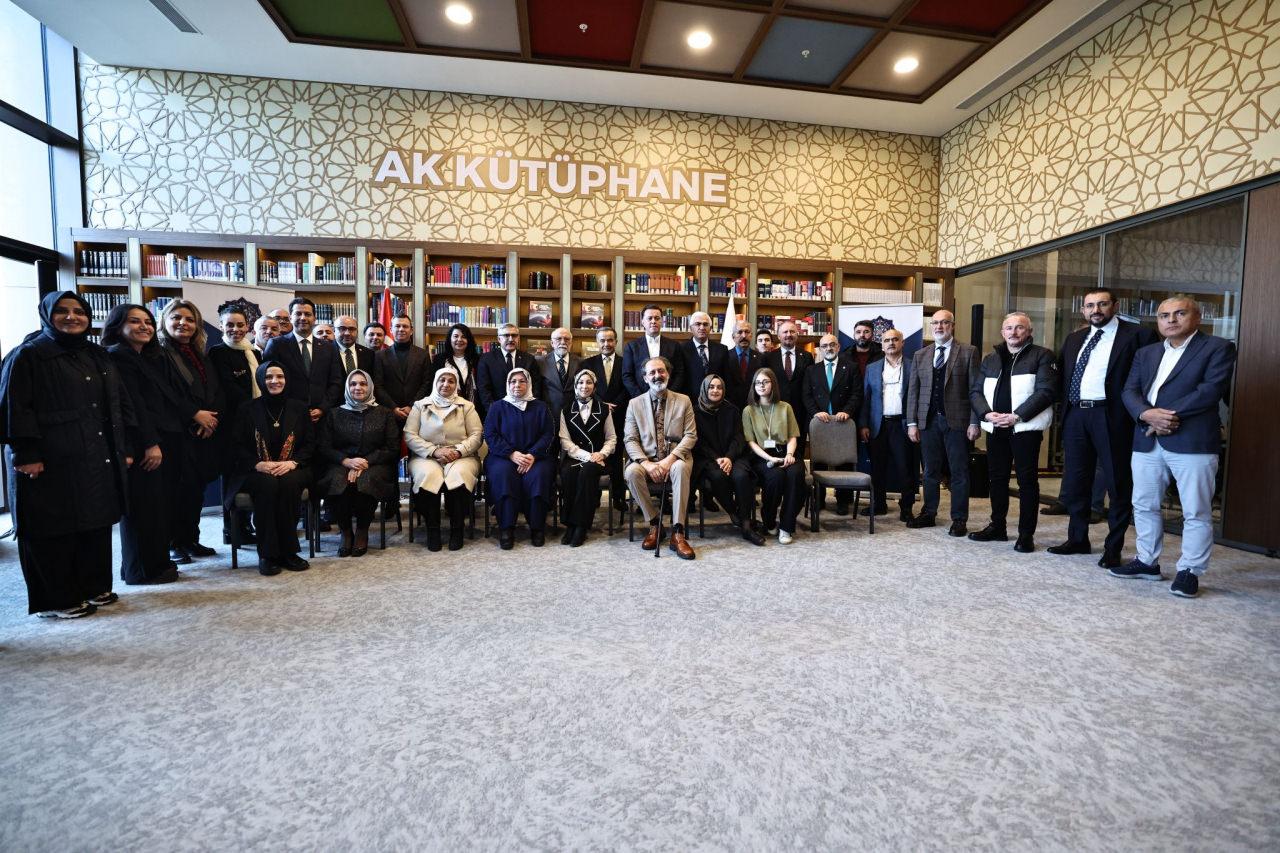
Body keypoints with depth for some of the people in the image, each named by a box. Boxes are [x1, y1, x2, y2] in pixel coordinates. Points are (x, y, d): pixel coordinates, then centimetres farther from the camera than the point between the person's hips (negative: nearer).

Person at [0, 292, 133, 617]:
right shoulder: (27, 355, -4)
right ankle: (56, 600, 14)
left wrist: (123, 448, 10)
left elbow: (119, 403, 15)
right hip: (51, 463, -6)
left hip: (98, 460, 6)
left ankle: (94, 587, 24)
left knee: (96, 524, 12)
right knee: (53, 531, 2)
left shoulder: (97, 356, 14)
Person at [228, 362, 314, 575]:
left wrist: (292, 462, -13)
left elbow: (310, 443, 6)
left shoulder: (299, 408, 9)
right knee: (268, 486, -34)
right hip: (256, 472, 0)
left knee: (289, 484, -34)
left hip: (292, 469, 1)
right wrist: (258, 464, -14)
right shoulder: (249, 409, 7)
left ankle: (287, 552, -23)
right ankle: (267, 554, -25)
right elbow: (238, 446, 4)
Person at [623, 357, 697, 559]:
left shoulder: (683, 401, 8)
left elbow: (690, 435, 0)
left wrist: (670, 458, -16)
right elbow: (630, 440, 2)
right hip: (647, 460, 1)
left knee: (680, 468, -36)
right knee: (631, 472, -32)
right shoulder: (635, 404, 9)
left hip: (676, 459, -1)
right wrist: (646, 463, -17)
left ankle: (678, 533, -30)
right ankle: (653, 523, -13)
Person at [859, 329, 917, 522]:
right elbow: (865, 398, 8)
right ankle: (879, 503, 19)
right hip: (878, 425, 2)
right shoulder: (872, 368, 11)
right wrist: (863, 425, 1)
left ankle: (906, 507, 8)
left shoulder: (912, 367, 5)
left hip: (902, 424, -2)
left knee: (905, 467, -1)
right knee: (878, 467, 7)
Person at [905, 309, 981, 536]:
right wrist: (912, 423, 2)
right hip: (928, 421, 3)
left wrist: (974, 422, -9)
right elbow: (913, 390, 9)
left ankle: (959, 519, 12)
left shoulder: (968, 352, 2)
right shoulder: (920, 355, 11)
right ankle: (929, 513, 21)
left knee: (959, 472, 4)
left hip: (957, 421, -3)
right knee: (930, 471, 11)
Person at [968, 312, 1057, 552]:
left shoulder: (1042, 356, 0)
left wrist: (1016, 416, -18)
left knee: (1027, 480, 0)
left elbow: (1046, 391, -11)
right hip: (996, 428, 5)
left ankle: (1026, 534, 7)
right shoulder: (990, 359, 16)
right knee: (997, 478, 12)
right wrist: (987, 414, -7)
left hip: (1026, 428, -5)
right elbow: (975, 391, 11)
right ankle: (997, 527, 24)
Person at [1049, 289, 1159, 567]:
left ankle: (1113, 548, 15)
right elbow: (1061, 375, 19)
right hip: (1075, 415, 6)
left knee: (1118, 484, 4)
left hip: (1110, 416, -6)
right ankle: (1078, 540, 27)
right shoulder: (1074, 339, 14)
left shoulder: (1136, 336, -4)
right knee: (1075, 482, 13)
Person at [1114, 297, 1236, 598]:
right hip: (1147, 442, 5)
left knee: (1196, 511, 1)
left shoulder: (1218, 347, 2)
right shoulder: (1146, 353, 17)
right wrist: (1147, 414, -13)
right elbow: (1130, 391, 6)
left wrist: (1170, 415, -16)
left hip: (1193, 441, -5)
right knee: (1144, 505, 12)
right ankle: (1147, 561, 25)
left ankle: (1189, 571, 12)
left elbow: (1212, 389, -11)